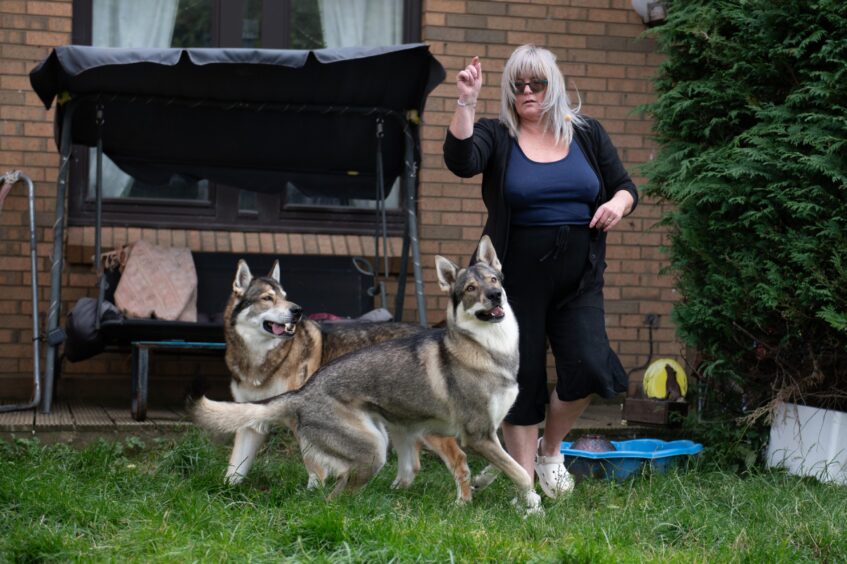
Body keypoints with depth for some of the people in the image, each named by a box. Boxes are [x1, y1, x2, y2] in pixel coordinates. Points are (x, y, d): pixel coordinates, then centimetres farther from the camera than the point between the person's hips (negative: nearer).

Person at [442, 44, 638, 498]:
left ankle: (550, 450, 16)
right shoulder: (496, 137, 1)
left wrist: (618, 203, -9)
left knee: (588, 367, -13)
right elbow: (461, 161, -19)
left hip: (579, 278, 2)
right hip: (517, 278, -2)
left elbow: (624, 185, 13)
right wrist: (465, 104, -28)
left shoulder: (587, 133, 10)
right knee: (521, 377, 3)